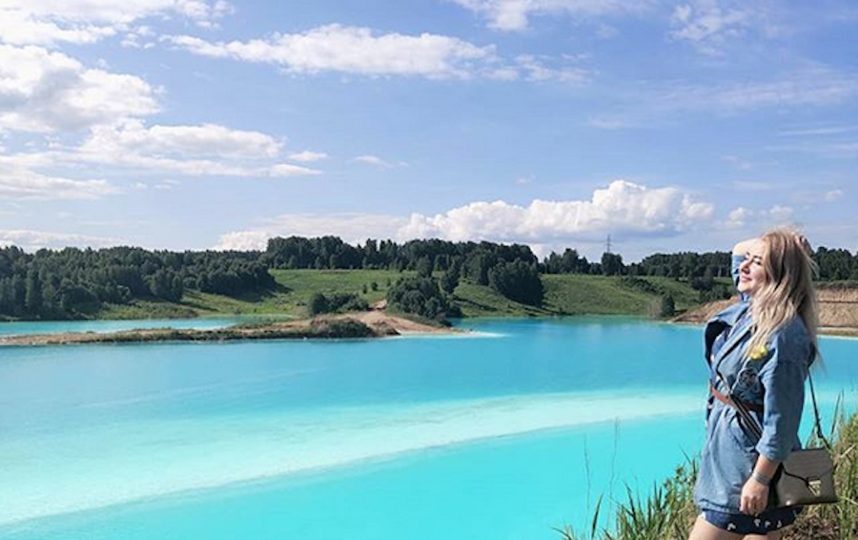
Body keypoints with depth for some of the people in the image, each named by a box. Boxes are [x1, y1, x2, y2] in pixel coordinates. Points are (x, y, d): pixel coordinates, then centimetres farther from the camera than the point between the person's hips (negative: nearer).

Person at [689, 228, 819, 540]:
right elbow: (739, 251, 20)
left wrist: (760, 480, -19)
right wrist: (767, 244, 2)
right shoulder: (750, 307, 2)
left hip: (750, 464, -9)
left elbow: (781, 418, -22)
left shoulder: (783, 335, -23)